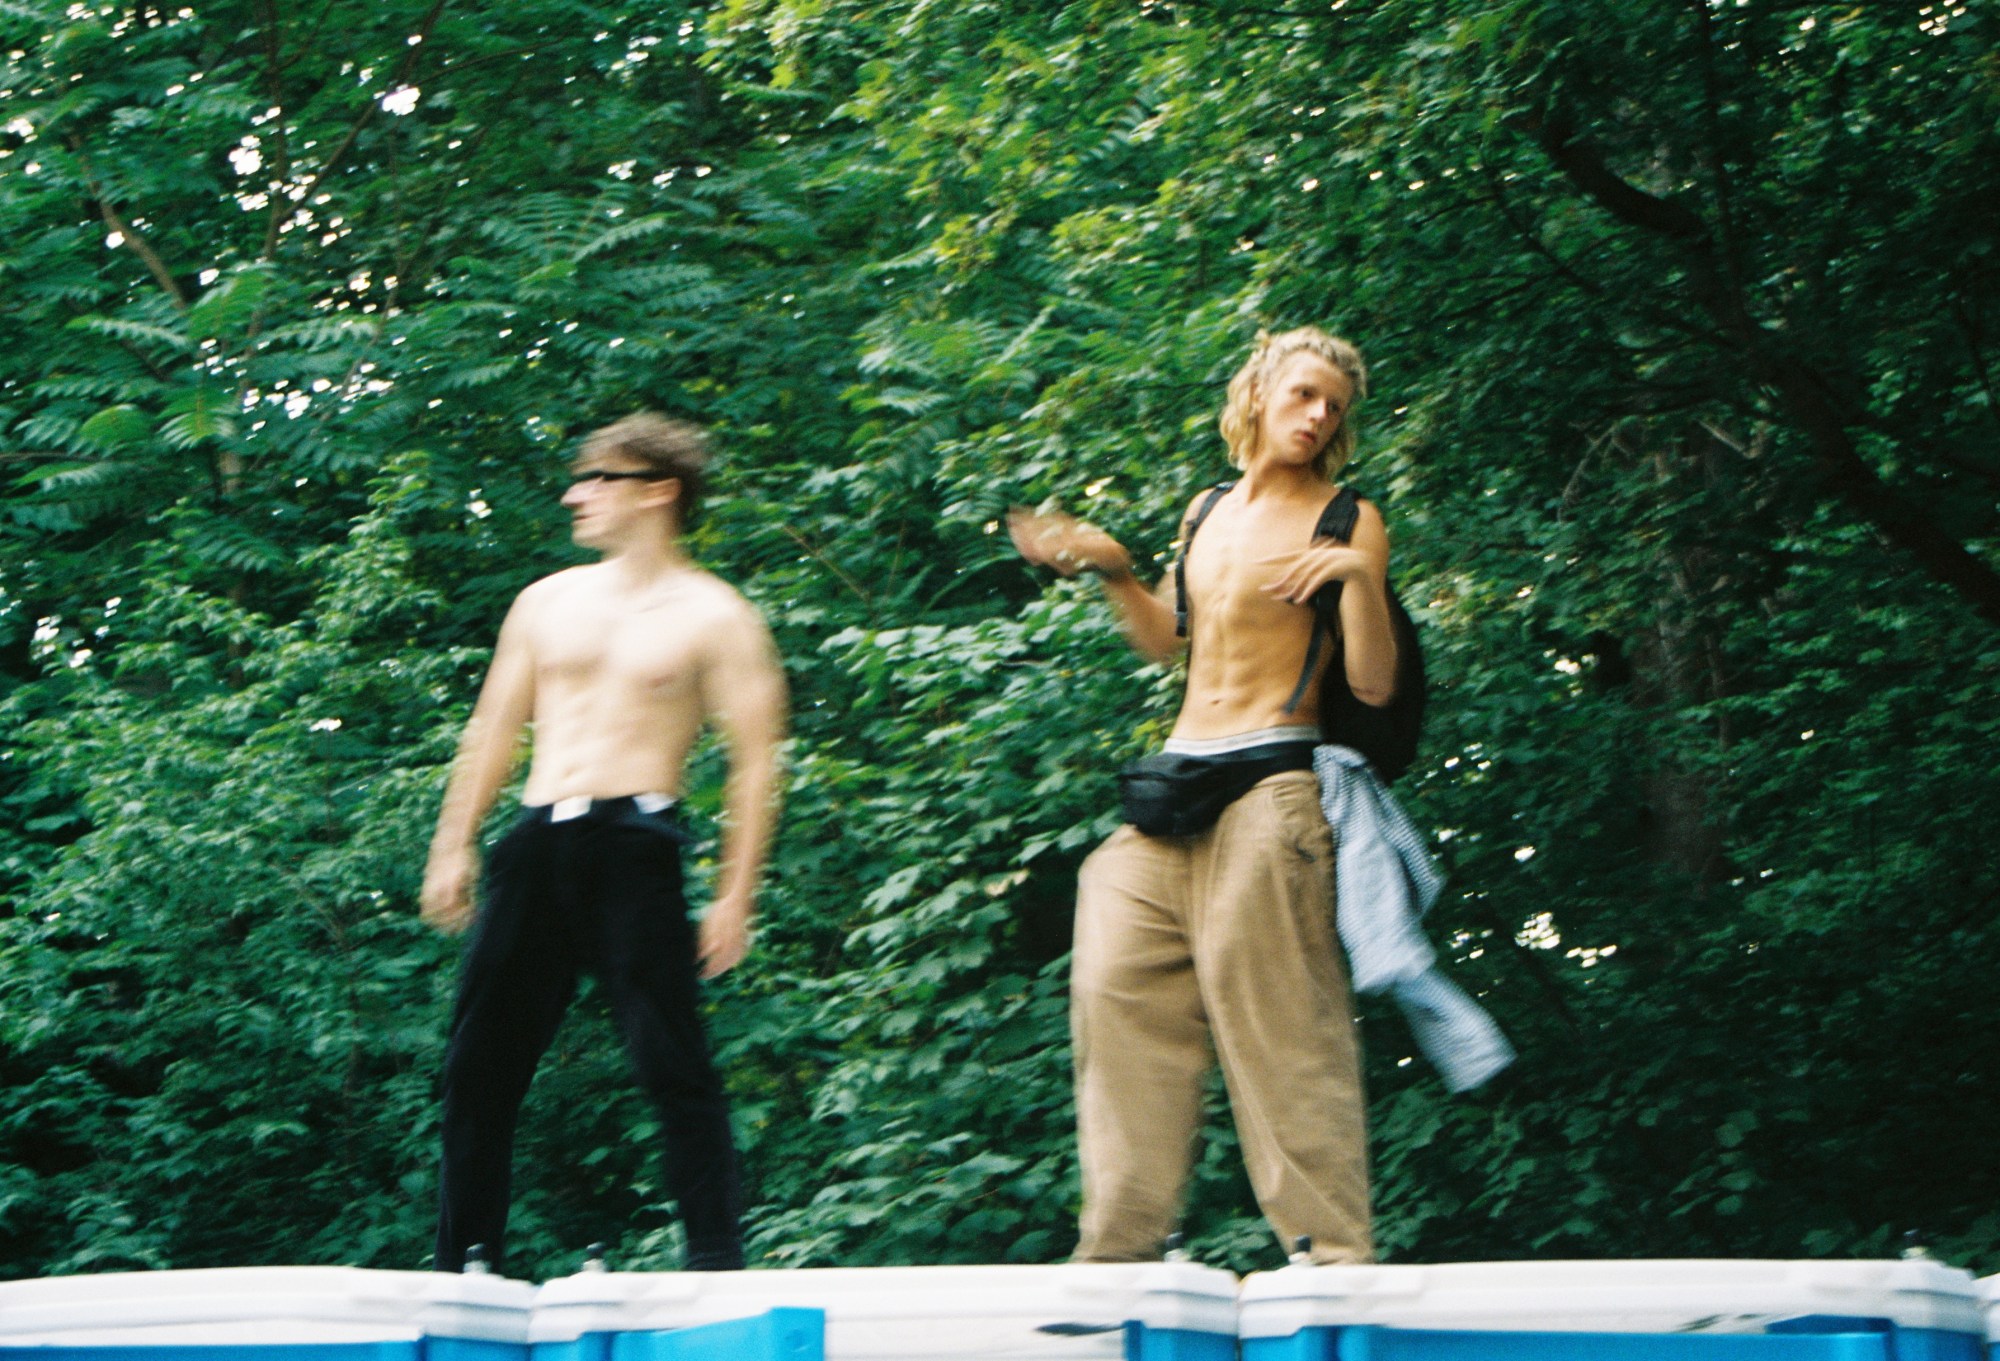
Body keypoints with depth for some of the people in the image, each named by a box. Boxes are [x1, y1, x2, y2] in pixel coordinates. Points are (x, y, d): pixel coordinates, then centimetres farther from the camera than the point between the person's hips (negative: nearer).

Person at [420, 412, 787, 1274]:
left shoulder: (713, 618, 1)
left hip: (635, 841, -5)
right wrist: (452, 847, 12)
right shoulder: (546, 602, 16)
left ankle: (717, 1263, -3)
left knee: (671, 1061, -8)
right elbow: (494, 727, 20)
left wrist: (735, 894, -11)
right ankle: (462, 1263, 17)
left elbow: (755, 760, -3)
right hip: (538, 840, 5)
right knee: (481, 1057, 7)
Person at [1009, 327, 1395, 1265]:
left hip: (1273, 781, -6)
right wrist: (1111, 568, 17)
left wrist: (1360, 576, -22)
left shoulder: (1346, 522, 0)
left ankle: (1332, 1249, -4)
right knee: (1120, 986, 1)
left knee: (1275, 1016, -10)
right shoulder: (1207, 511, 18)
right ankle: (1119, 1248, 8)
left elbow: (1373, 685, -8)